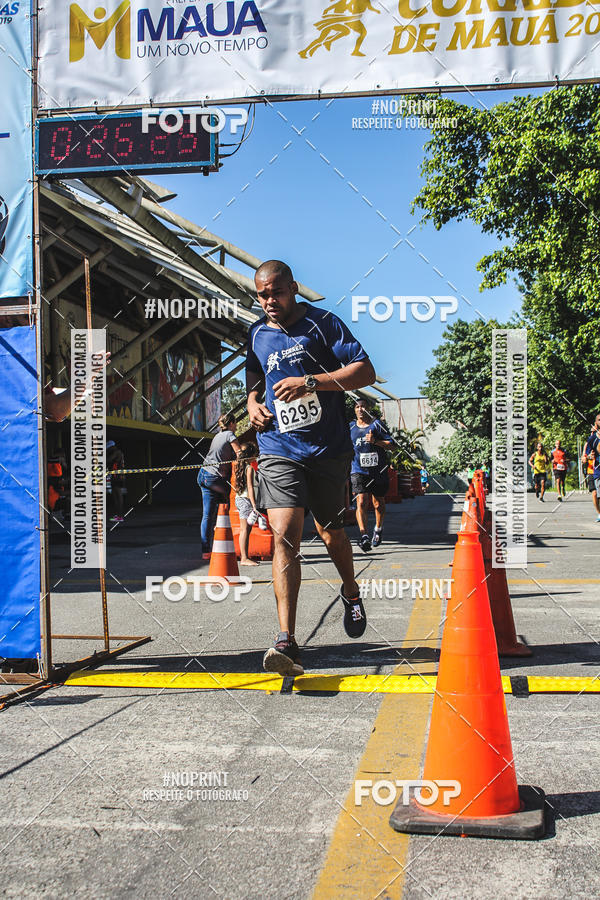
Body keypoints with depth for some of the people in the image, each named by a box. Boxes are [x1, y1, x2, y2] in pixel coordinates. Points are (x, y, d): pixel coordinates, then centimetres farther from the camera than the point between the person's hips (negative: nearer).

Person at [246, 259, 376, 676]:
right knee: (285, 535, -16)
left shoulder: (323, 323, -2)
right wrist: (253, 403, 6)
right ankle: (287, 641, -19)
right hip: (279, 450, 2)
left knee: (331, 534, 13)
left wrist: (311, 382, -19)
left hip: (328, 449, -2)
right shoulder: (257, 334, 12)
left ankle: (351, 592, 45)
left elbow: (365, 371, -9)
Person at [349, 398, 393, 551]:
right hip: (359, 471, 0)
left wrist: (375, 441, -16)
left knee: (378, 503, 13)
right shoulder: (350, 427, 11)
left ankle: (378, 529, 39)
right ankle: (363, 535, -28)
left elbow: (391, 444, -4)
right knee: (361, 502, -19)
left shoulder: (376, 424, 2)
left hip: (379, 471, 0)